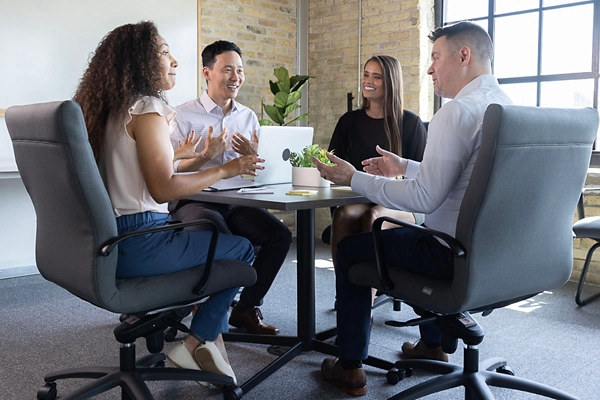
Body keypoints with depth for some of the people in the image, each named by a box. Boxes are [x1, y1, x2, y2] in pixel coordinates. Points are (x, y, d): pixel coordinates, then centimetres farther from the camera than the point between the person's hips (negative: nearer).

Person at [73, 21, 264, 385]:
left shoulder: (116, 108, 13)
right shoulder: (148, 109, -14)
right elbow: (163, 189, -20)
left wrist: (174, 141, 27)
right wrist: (226, 170, -13)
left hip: (111, 240, 9)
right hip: (139, 246, -9)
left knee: (215, 230, 22)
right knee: (243, 250, 3)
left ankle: (210, 336, 18)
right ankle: (197, 345, 11)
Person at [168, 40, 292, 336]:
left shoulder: (249, 117, 14)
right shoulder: (184, 116, -2)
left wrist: (253, 155, -8)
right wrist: (206, 155, -21)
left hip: (236, 202, 5)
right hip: (193, 201, -5)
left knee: (280, 235, -18)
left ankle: (246, 308, 0)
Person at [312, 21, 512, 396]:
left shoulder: (459, 110, -20)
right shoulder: (508, 106, 10)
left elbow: (424, 198, -24)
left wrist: (354, 179, -14)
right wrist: (404, 166, 24)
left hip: (457, 254, -9)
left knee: (351, 248, 8)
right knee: (419, 233, 37)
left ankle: (351, 369, 17)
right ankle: (432, 344, 43)